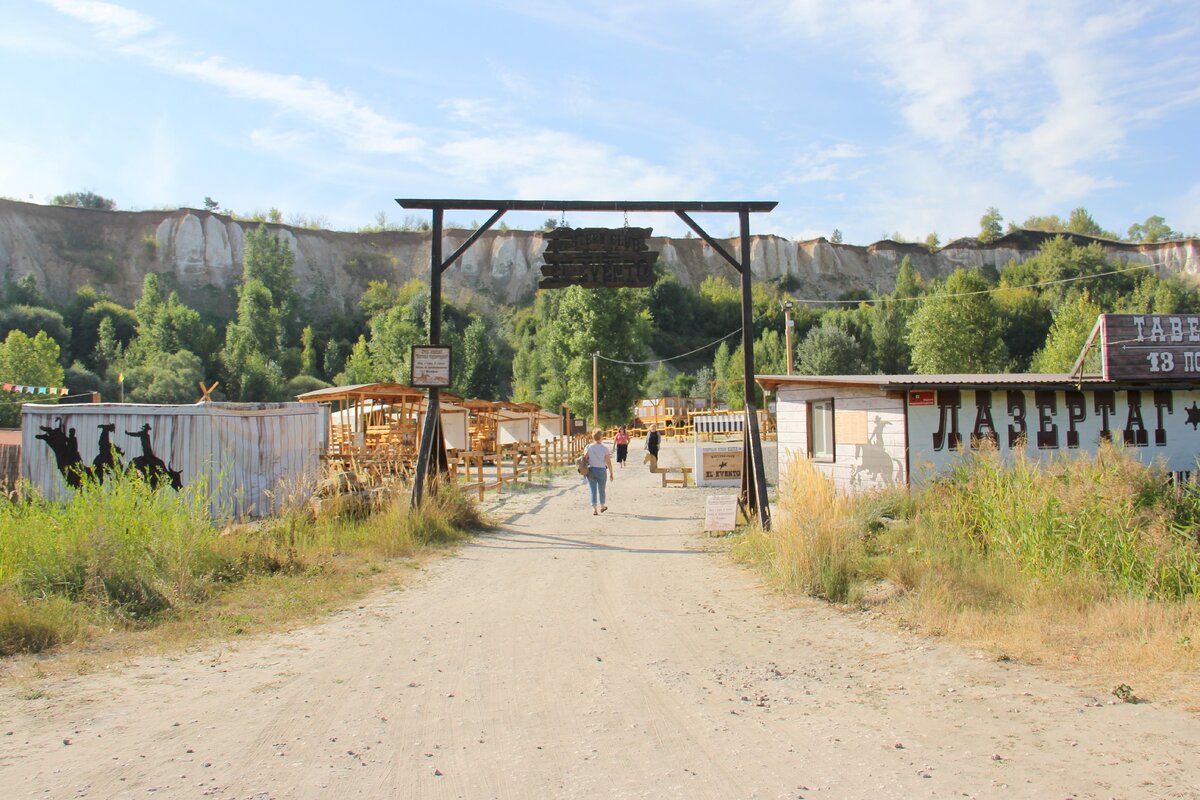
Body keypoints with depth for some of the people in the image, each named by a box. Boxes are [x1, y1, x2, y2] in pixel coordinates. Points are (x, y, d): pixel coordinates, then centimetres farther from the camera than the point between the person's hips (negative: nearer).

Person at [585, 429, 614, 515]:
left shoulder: (588, 447, -4)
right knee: (601, 489, 17)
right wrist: (611, 473, 2)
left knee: (593, 490, 5)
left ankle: (594, 509, -2)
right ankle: (602, 506, 33)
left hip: (591, 470, 1)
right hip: (601, 470, -1)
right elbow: (608, 462, -7)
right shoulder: (604, 449, -9)